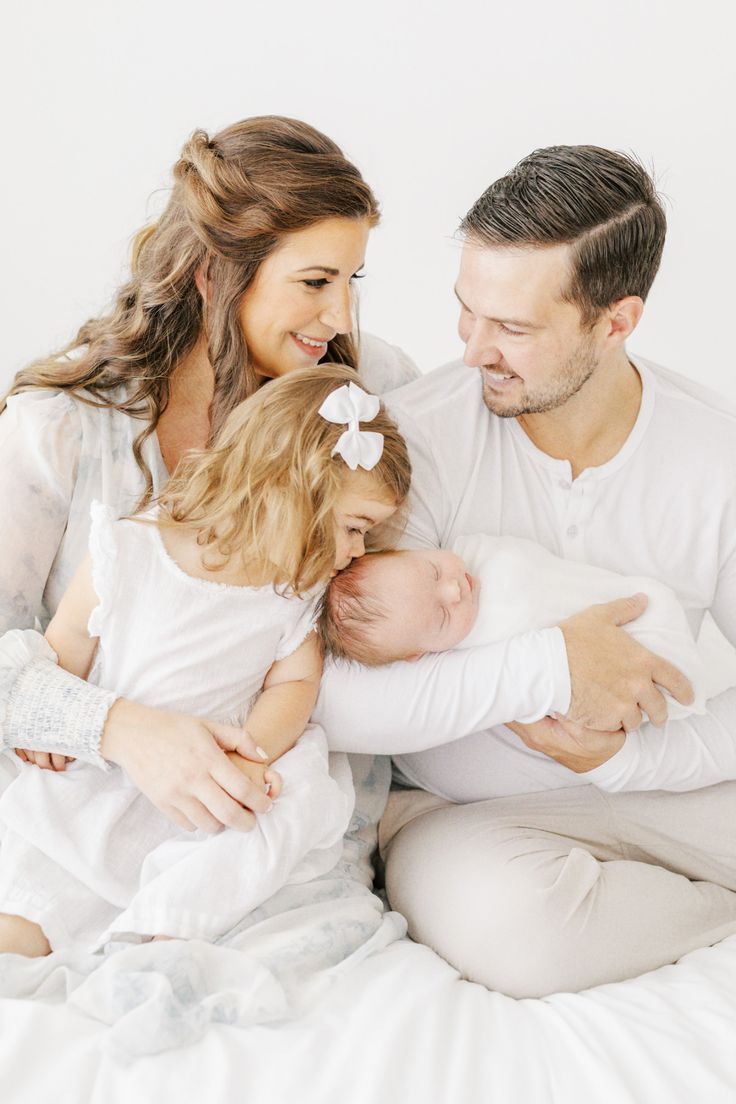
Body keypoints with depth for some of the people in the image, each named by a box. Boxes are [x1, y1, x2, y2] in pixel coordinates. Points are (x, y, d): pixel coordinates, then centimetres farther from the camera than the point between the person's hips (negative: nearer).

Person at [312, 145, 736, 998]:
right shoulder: (412, 437, -17)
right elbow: (334, 701, -26)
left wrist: (635, 755, -19)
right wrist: (541, 664, -31)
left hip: (659, 782, 1)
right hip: (459, 810, 0)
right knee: (504, 913, -34)